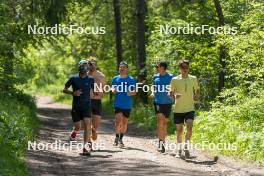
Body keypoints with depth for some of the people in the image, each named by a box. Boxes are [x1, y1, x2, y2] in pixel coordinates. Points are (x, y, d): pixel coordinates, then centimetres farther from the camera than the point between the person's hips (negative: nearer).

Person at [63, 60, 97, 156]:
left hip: (87, 106, 0)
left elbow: (95, 91, 15)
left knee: (87, 125, -17)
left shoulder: (91, 80, 3)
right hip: (76, 107, 0)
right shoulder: (73, 78, 0)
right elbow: (64, 89, 5)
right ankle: (74, 131, 48)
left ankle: (86, 147, -23)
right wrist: (73, 93, -13)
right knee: (77, 126, 9)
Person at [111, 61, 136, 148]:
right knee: (119, 120, -17)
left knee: (124, 123, 7)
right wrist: (113, 90, -10)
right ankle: (117, 138, 0)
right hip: (118, 104, 0)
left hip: (127, 105, 0)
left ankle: (121, 139, 25)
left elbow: (134, 92, 2)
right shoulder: (115, 79, 5)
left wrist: (131, 93, -20)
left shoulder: (131, 79, 0)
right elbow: (112, 89, 13)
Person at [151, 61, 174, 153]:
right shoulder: (155, 76, 8)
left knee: (164, 122, 6)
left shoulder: (170, 77, -4)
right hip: (157, 101, 1)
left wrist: (171, 92, -23)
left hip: (167, 102, -1)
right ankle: (160, 143, -11)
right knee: (160, 120, -14)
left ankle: (163, 142, 19)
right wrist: (152, 92, 4)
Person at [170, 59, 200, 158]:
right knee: (179, 130, 6)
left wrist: (196, 96, -6)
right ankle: (179, 150, 18)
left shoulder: (193, 79, 3)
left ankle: (186, 146, -8)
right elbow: (171, 93, 5)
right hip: (178, 109, 0)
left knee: (189, 127, -20)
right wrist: (174, 96, -18)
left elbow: (197, 90, 16)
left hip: (190, 108, 0)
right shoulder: (175, 80, -1)